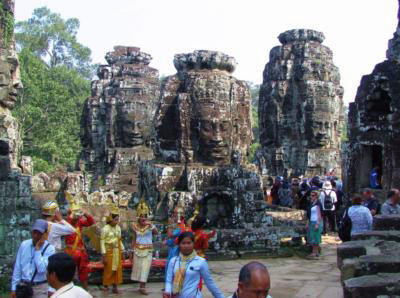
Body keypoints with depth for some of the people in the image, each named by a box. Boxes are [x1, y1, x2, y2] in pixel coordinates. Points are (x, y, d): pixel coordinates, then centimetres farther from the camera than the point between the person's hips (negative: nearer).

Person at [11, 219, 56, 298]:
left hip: (40, 288, -3)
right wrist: (14, 288, 6)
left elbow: (41, 269, -21)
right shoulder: (24, 245, 1)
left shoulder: (49, 248, -10)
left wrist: (38, 249, -18)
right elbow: (17, 268, 6)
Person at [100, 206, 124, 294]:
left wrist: (122, 251, 11)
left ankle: (115, 287, 12)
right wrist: (104, 256, -14)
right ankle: (105, 286, 14)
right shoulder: (105, 229, -11)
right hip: (109, 251, -5)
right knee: (108, 270, 1)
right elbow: (102, 242, -11)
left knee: (117, 270, 5)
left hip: (117, 252, 5)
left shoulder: (118, 228, 5)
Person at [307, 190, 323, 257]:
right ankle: (315, 251, 13)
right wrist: (308, 223, 17)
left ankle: (315, 252, 0)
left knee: (315, 238, -5)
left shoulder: (317, 204, -11)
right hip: (311, 222, 9)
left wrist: (317, 224, -20)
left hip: (316, 222, -9)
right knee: (311, 238, 8)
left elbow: (319, 215, -15)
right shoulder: (312, 204, 15)